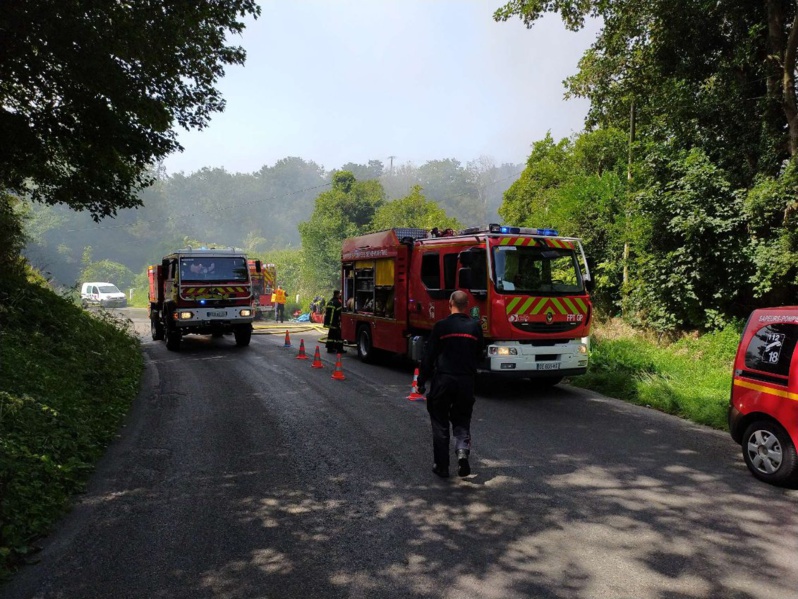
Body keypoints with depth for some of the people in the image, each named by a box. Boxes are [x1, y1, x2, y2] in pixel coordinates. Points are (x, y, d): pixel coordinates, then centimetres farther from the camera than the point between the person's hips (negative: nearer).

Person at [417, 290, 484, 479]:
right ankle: (462, 451, -12)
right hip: (466, 381, 2)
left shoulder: (441, 326, -6)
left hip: (443, 380, -2)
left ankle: (442, 466, 13)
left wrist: (421, 381, 4)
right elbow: (479, 356, 11)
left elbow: (429, 356, -4)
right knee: (462, 421, 14)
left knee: (440, 424, 9)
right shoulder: (475, 326, 2)